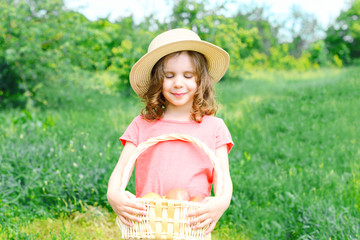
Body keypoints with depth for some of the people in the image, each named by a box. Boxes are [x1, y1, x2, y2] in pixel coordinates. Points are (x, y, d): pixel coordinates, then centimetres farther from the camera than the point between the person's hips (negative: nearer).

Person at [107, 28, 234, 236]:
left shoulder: (214, 127, 10)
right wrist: (113, 194, -16)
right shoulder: (142, 125, 11)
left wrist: (223, 201, -18)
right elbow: (120, 170, 5)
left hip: (194, 226, 0)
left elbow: (223, 176, 4)